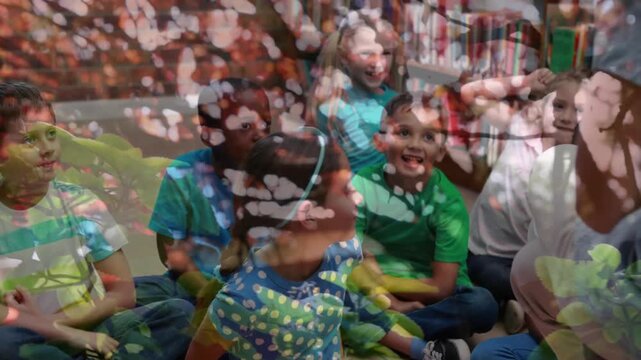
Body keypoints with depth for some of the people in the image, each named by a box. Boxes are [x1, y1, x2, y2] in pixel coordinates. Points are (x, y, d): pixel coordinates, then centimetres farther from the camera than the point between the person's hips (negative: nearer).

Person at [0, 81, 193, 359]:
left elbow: (123, 292, 1)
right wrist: (68, 333, -20)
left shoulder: (81, 204, 3)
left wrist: (52, 321, -10)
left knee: (179, 312, -22)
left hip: (97, 332, 2)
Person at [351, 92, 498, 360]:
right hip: (376, 295, 0)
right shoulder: (363, 186, -10)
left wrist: (378, 279, -14)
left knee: (482, 305, -29)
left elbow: (442, 287, -14)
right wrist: (391, 303, -26)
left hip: (429, 297, 0)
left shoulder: (447, 201, -12)